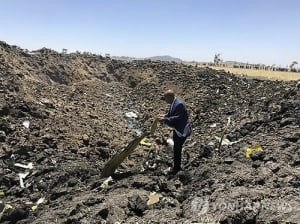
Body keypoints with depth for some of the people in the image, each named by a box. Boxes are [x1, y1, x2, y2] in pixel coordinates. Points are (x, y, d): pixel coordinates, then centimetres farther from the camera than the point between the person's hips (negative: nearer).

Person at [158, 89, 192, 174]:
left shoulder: (179, 104, -25)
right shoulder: (173, 103, 5)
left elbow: (177, 117, -28)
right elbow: (170, 114, 12)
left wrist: (165, 119, -26)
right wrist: (163, 117, -7)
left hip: (182, 130, -10)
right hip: (177, 129, 10)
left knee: (177, 149, -4)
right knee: (176, 149, 20)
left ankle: (176, 168, 13)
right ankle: (177, 166, 36)